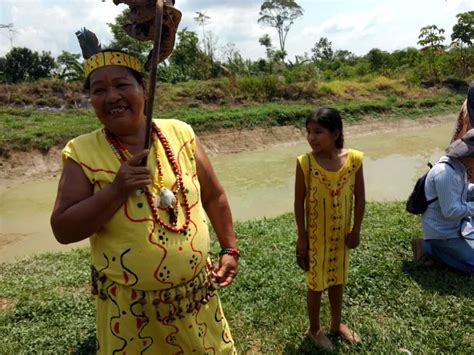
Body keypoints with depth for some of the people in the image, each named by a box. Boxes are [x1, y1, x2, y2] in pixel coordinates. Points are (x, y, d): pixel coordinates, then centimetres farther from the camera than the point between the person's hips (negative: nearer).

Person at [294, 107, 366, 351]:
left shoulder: (354, 159, -12)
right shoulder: (305, 162, -18)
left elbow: (359, 197, -2)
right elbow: (299, 201, -11)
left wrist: (356, 230, 0)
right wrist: (302, 237, -9)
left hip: (342, 233, 3)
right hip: (316, 234, -3)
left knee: (338, 277, 21)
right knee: (316, 281, 13)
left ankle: (337, 323, 45)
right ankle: (314, 328, 36)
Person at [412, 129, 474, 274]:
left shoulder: (458, 165, 0)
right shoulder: (445, 173, -30)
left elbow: (461, 192, 14)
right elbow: (451, 211, -30)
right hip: (443, 232, -10)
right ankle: (428, 247, 1)